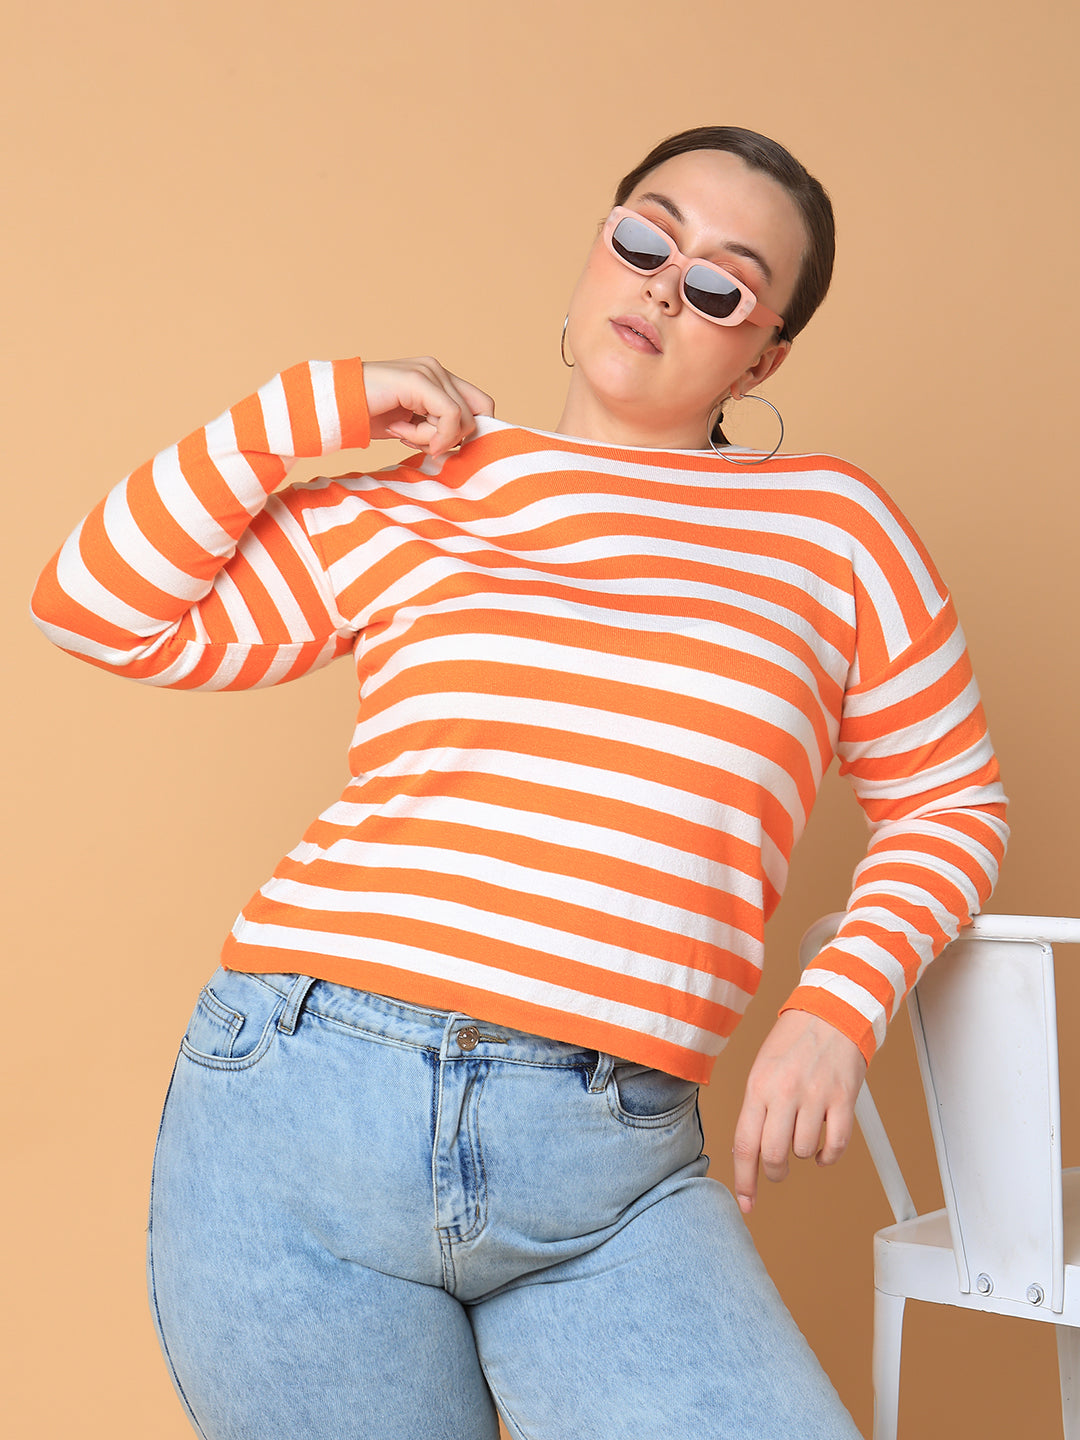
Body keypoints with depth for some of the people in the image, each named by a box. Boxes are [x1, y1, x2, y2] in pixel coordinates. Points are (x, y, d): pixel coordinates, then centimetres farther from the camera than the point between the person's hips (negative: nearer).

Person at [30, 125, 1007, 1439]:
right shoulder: (405, 511, 10)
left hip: (613, 1185, 0)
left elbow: (947, 799, 14)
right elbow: (102, 609, 10)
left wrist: (838, 1009, -1)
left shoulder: (830, 522, 9)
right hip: (303, 1115, 1)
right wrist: (314, 403, 7)